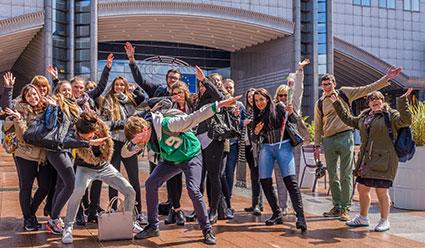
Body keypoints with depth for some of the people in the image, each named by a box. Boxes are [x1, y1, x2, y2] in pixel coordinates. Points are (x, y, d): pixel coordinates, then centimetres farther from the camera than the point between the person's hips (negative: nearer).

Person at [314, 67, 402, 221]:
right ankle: (337, 207, 19)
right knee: (333, 176, 9)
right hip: (328, 141, 3)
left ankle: (345, 208, 0)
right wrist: (317, 146, 10)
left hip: (345, 137, -3)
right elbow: (318, 126, 14)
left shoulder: (345, 93, 6)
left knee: (346, 175, -4)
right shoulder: (319, 103, 11)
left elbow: (369, 89, 5)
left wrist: (387, 77, 0)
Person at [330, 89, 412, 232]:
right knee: (362, 188, 12)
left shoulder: (391, 115, -2)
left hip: (383, 160, -7)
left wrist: (403, 101, -25)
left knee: (381, 190, -3)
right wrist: (337, 103, 29)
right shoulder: (364, 116, 16)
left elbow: (406, 121, -18)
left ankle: (384, 221, 14)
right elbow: (348, 120, 29)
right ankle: (363, 218, 28)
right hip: (365, 160, 7)